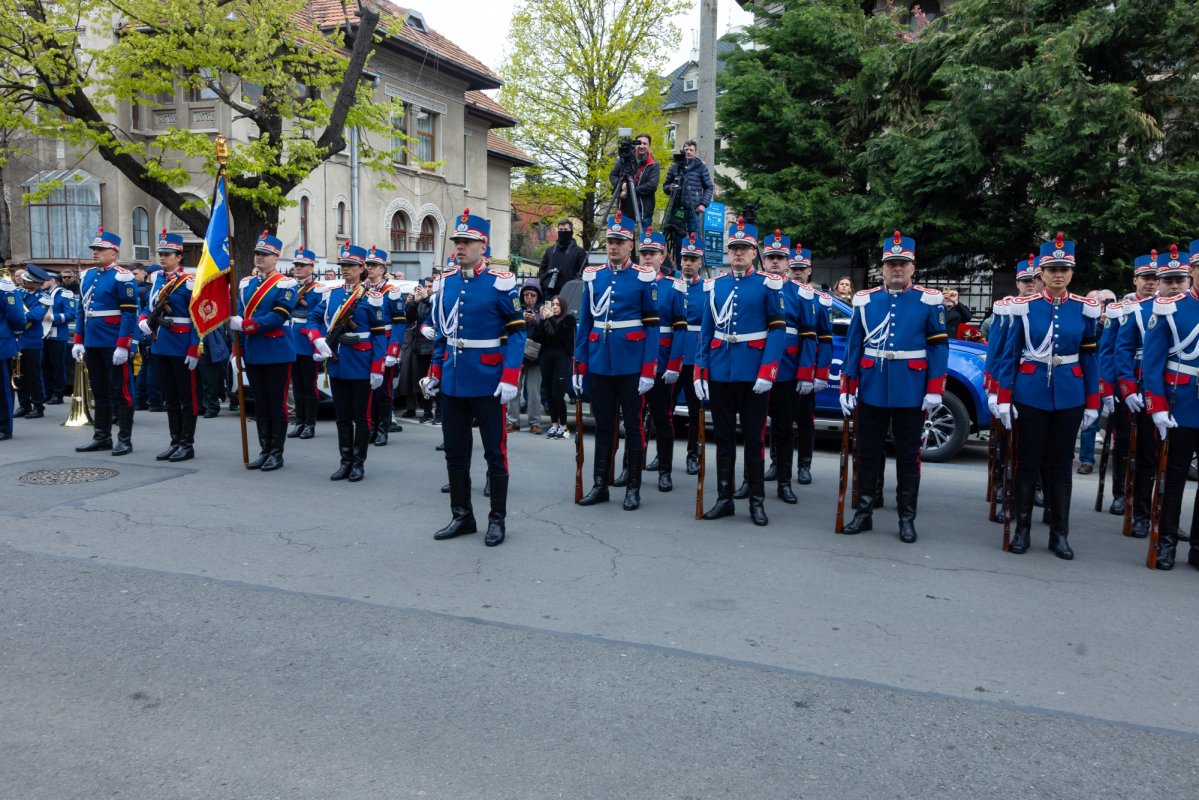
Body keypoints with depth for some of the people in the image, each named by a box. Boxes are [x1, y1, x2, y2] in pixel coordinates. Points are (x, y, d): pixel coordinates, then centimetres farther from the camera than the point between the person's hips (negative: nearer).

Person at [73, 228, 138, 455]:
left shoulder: (121, 278, -10)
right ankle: (102, 437, 22)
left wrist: (122, 346, -19)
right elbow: (82, 310, 17)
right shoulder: (87, 276, 13)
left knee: (120, 392, -1)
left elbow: (130, 314, -15)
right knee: (99, 392, 13)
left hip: (114, 346, -8)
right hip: (92, 344, 8)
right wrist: (78, 341, 11)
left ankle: (125, 440, 5)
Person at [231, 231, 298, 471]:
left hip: (277, 354, -6)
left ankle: (277, 453, 9)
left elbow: (278, 317, -17)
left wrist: (245, 325, -21)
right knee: (260, 404, 11)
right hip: (252, 354, 6)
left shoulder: (285, 285, -6)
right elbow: (238, 318, 13)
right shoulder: (246, 284, 12)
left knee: (277, 404, 1)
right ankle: (264, 451, 20)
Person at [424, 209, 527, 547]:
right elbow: (440, 332, 16)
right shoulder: (446, 282, 8)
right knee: (455, 452, 13)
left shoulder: (501, 283, -9)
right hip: (452, 382, 6)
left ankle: (497, 519, 18)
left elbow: (517, 332, -10)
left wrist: (509, 379, -17)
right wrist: (434, 372, 12)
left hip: (487, 384, -6)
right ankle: (462, 516, 27)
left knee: (495, 453, 5)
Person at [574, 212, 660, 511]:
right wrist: (579, 366, 5)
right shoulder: (593, 277, 7)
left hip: (631, 365, -3)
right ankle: (599, 485, 21)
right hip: (599, 363, 4)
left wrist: (648, 370, -11)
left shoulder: (644, 278, -3)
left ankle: (633, 488, 15)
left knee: (633, 425, 6)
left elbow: (652, 326, -5)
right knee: (603, 425, 11)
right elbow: (584, 323, 9)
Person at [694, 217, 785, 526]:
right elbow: (706, 331, 10)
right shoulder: (714, 286, 10)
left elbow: (778, 329, -7)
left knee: (753, 437, 4)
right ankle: (724, 498, 19)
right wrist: (700, 371, 3)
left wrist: (767, 372, -16)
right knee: (723, 437, 10)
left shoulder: (768, 285, -2)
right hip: (720, 372, 4)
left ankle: (757, 501, 15)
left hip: (753, 374, -4)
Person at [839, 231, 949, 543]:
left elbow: (939, 347, -1)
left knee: (908, 456, 7)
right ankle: (864, 512, 20)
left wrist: (935, 390, -8)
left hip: (911, 394, -2)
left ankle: (907, 519, 17)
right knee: (868, 453, 9)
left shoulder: (929, 301, 0)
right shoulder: (864, 300, 6)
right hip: (871, 391, 2)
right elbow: (853, 345, 5)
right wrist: (847, 388, 1)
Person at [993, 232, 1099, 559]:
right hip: (1030, 395, -1)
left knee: (1061, 464, 8)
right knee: (1028, 462, 5)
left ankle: (1060, 534, 18)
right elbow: (1009, 355, -1)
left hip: (1070, 397, 1)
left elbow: (1090, 358, 6)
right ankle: (1022, 529, 16)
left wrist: (1092, 403, 4)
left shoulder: (1085, 308, 2)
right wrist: (1004, 399, -5)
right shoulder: (1024, 307, -2)